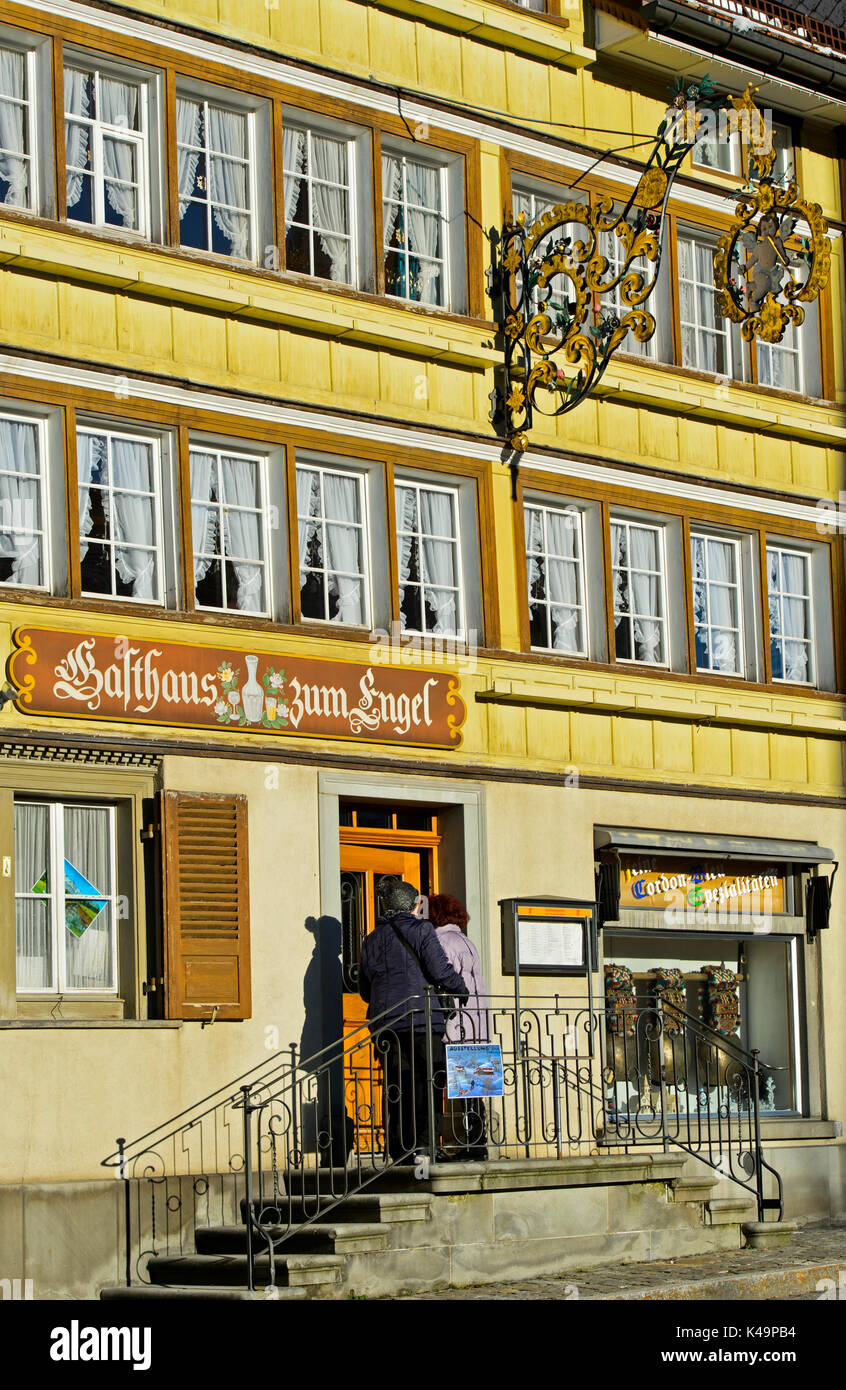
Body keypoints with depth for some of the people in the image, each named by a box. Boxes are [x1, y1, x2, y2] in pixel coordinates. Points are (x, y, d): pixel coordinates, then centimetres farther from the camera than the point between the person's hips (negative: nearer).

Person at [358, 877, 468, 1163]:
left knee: (396, 1086, 5)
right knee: (427, 1083, -2)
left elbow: (364, 988, 18)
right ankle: (424, 1146, -10)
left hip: (385, 1020, 5)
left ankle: (399, 1150, 2)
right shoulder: (420, 930, 0)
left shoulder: (372, 939, 15)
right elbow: (439, 970, -9)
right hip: (421, 1017, -5)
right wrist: (460, 989, 8)